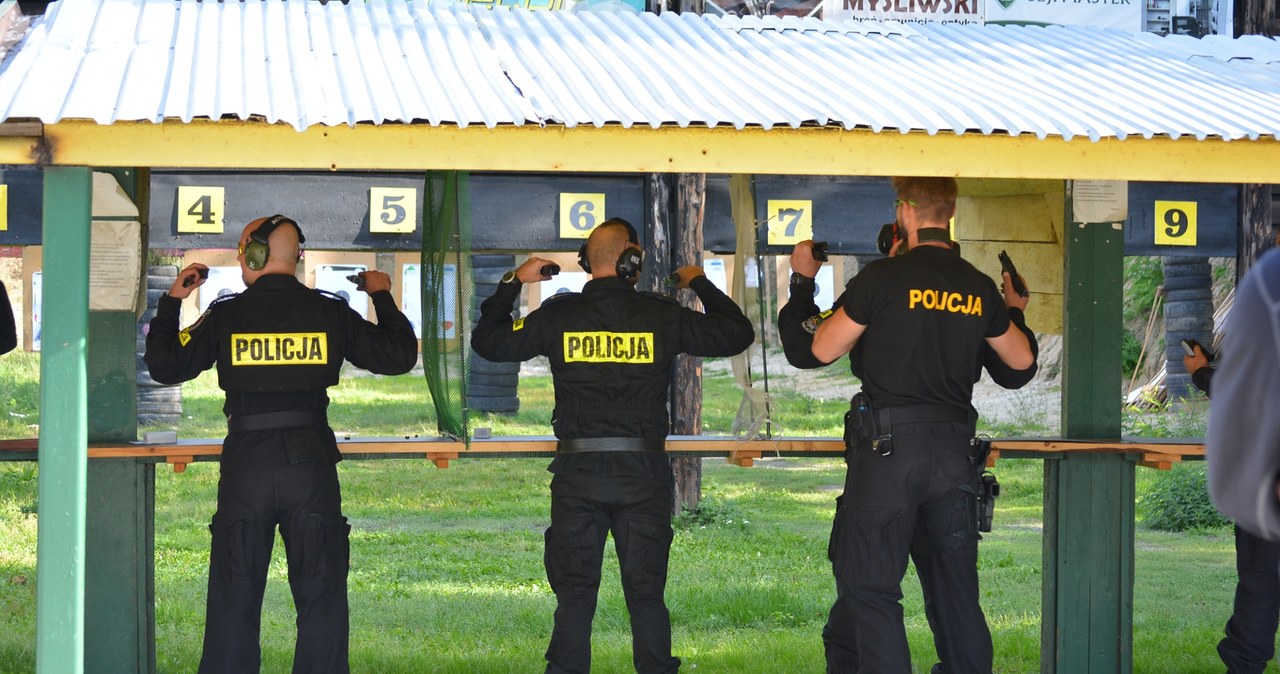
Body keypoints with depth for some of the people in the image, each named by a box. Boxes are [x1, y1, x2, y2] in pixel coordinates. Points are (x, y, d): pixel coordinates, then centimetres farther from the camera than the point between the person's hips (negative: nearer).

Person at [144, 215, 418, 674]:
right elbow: (399, 356, 8)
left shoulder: (226, 314, -2)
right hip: (311, 464, 0)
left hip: (244, 467, 0)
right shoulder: (331, 312, 1)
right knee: (320, 596, 7)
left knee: (233, 600, 8)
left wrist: (171, 302, 16)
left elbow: (165, 366, 5)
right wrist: (383, 298, 22)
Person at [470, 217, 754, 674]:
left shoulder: (558, 315, -2)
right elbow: (737, 334, 6)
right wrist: (701, 285, 20)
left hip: (578, 472, 0)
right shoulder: (661, 315, -3)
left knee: (574, 593, 7)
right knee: (646, 593, 8)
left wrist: (512, 283, 19)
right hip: (644, 473, 0)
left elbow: (487, 341, 9)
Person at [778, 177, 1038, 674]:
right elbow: (1022, 363, 17)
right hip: (954, 449, 5)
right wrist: (1015, 312, 36)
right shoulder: (980, 288, 6)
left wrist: (802, 282, 10)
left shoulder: (882, 277, -9)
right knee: (955, 592, 13)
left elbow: (820, 348, -4)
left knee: (868, 587, 1)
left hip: (887, 446, -5)